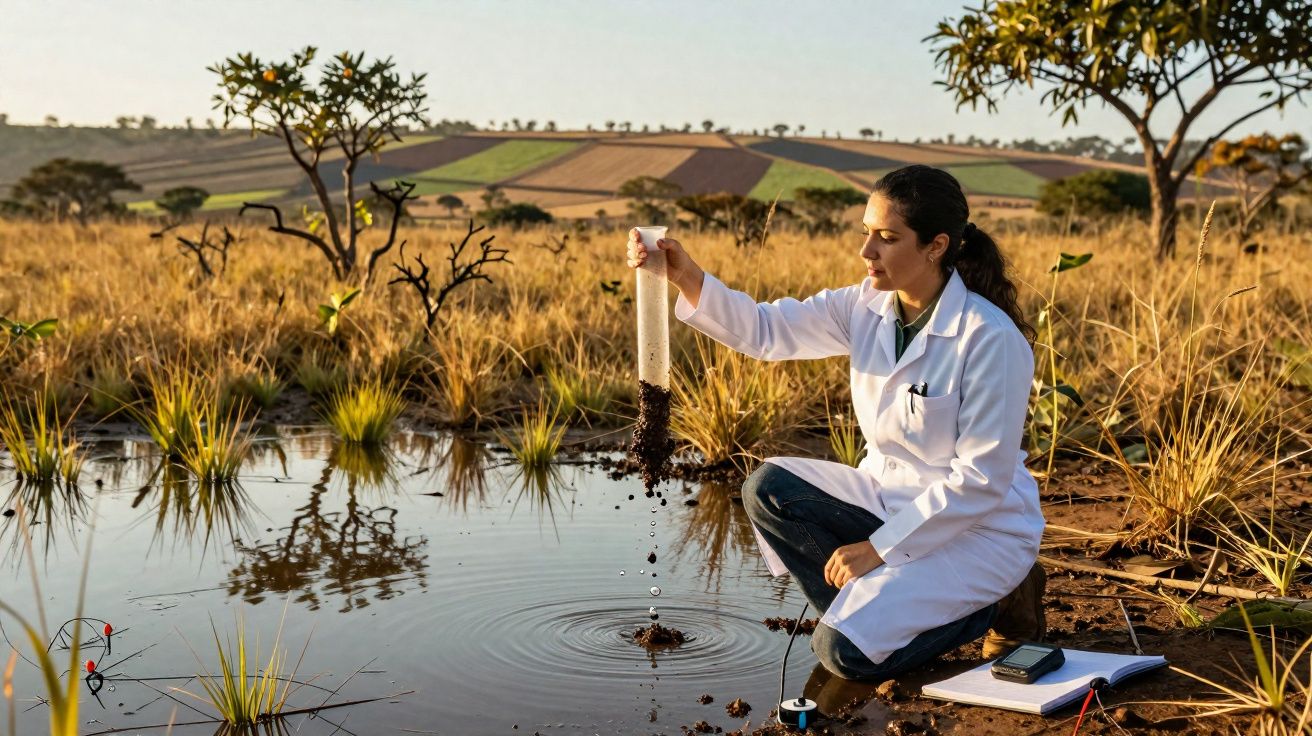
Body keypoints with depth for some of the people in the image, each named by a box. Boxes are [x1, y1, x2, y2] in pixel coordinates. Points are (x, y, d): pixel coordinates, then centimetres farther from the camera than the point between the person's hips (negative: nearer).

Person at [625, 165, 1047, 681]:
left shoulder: (991, 338, -23)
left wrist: (879, 548, -20)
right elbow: (766, 331, -8)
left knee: (846, 652, -20)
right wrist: (687, 278, -24)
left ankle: (994, 605, 2)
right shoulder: (867, 307, -3)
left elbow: (982, 479, -22)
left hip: (981, 526, -7)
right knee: (768, 489, -13)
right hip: (891, 495, 7)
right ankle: (868, 610, 1)